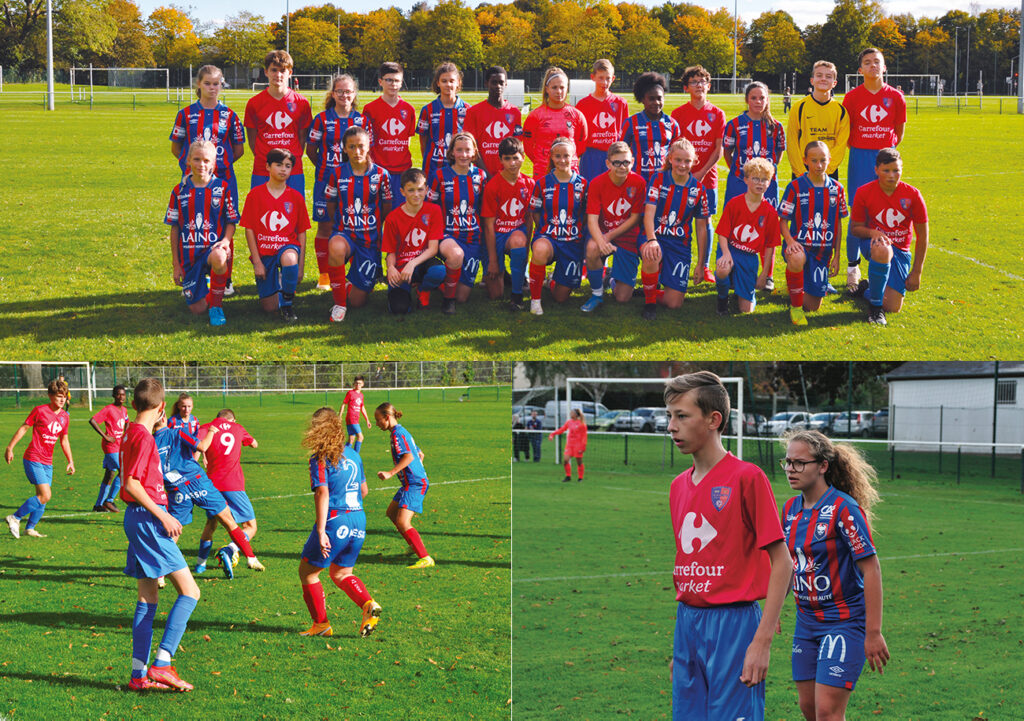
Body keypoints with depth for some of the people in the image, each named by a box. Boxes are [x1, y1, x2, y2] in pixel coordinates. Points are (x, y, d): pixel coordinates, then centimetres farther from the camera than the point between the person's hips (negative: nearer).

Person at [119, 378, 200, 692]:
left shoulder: (131, 432, 13)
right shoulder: (143, 437, -15)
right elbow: (132, 484, -19)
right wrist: (163, 515, -16)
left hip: (139, 520, 10)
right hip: (148, 518, -10)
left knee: (148, 598, 11)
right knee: (189, 590, -9)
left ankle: (139, 674, 10)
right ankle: (162, 664, -14)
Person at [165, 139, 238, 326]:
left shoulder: (222, 188, 2)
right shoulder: (180, 191, 5)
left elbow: (231, 222, 5)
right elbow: (174, 228, 9)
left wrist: (226, 241, -18)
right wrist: (175, 264, 6)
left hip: (214, 247, -2)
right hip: (190, 253, 2)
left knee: (218, 257, -43)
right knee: (198, 309, -4)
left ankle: (216, 305, -19)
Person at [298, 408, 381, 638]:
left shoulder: (320, 459, -9)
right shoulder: (353, 455, 12)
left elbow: (322, 492, -19)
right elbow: (364, 490, 19)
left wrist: (321, 530, -22)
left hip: (335, 521, -7)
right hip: (358, 520, 7)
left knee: (307, 571, 10)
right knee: (341, 574, 19)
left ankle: (321, 624, 9)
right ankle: (368, 604, -6)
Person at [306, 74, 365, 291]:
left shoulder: (362, 121, 5)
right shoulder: (322, 120, 0)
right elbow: (311, 150, 6)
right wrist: (326, 168, 7)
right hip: (326, 181, -1)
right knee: (325, 226, 0)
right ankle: (324, 275, 8)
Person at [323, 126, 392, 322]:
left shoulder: (380, 174, -3)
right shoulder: (338, 174, -2)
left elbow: (387, 208, 8)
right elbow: (331, 207, 9)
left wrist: (374, 227, 10)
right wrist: (344, 225, 2)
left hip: (370, 239, 0)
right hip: (345, 234, 0)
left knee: (358, 301, 0)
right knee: (336, 247, -42)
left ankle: (349, 283, 40)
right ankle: (339, 303, -22)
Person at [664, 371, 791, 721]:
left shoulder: (748, 477, -8)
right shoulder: (678, 486, 13)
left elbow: (782, 564, -10)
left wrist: (762, 642, -16)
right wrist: (678, 642, 15)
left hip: (733, 623, -7)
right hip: (686, 623, 7)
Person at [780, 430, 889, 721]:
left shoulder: (844, 509, -16)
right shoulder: (790, 509, 5)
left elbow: (871, 569, -17)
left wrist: (873, 633, -20)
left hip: (845, 621, -7)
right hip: (806, 620, 7)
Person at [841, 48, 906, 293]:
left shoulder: (895, 97, 3)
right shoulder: (852, 97, 0)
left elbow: (899, 131, 13)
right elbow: (845, 130, 8)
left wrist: (888, 150, 9)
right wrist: (858, 149, 4)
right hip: (859, 157, -1)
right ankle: (852, 267, 6)